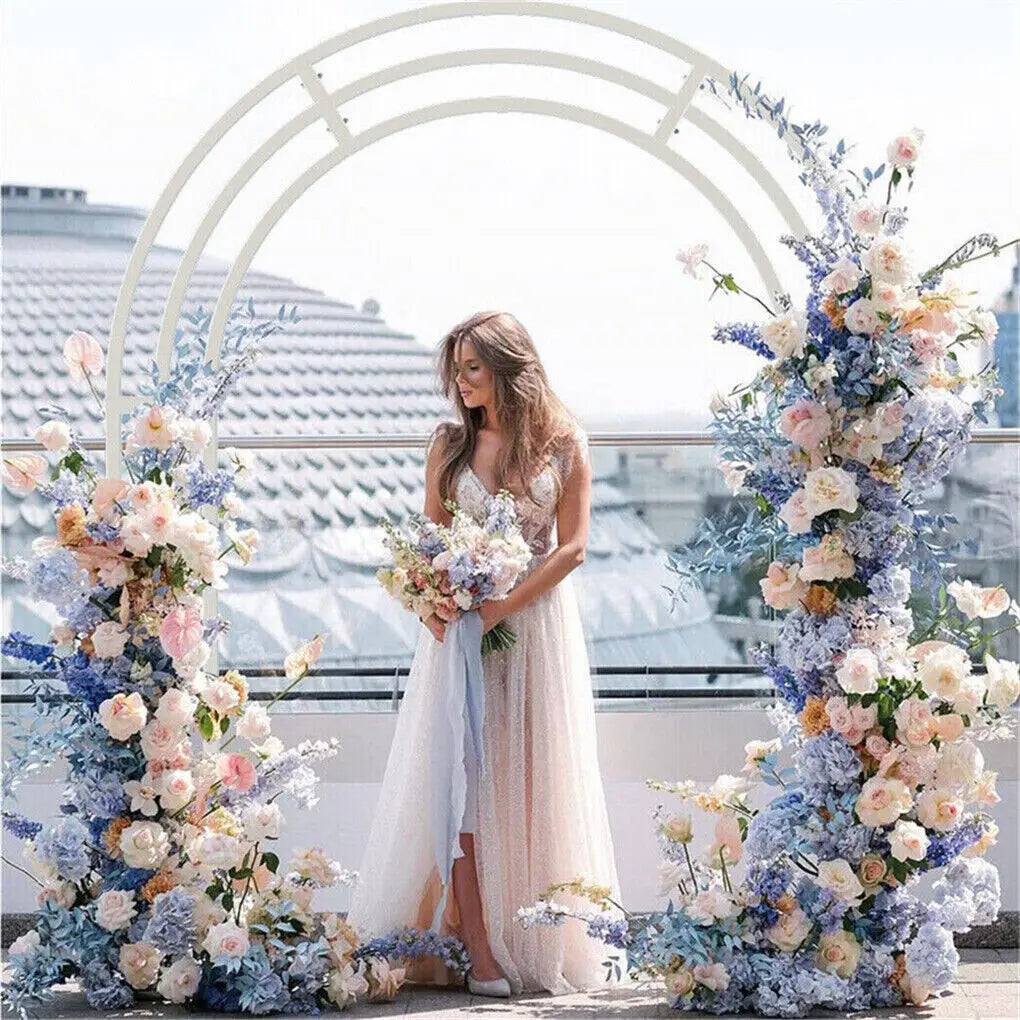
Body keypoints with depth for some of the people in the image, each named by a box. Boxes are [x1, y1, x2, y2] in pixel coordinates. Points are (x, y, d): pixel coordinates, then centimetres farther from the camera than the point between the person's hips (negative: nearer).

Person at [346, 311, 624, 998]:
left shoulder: (564, 443, 0)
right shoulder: (450, 443, 7)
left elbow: (571, 547, -4)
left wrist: (500, 608, -13)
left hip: (535, 624, -1)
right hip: (460, 624, 1)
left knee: (532, 780, 1)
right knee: (463, 778, -7)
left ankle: (536, 943, 8)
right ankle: (479, 949, -9)